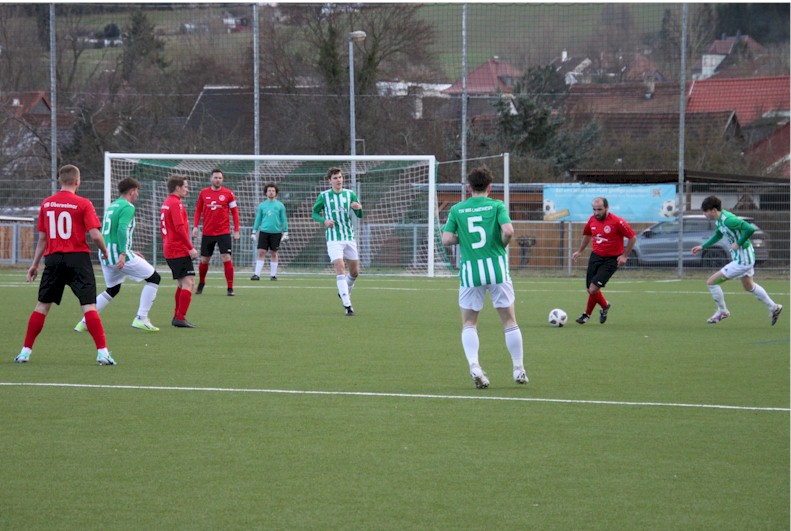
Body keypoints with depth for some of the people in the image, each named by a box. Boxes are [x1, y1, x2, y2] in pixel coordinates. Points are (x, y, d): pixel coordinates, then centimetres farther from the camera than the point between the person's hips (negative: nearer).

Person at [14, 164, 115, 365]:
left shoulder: (47, 204, 6)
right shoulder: (83, 204, -6)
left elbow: (42, 238, 10)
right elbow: (95, 235, -12)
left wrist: (35, 264, 18)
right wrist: (104, 251, 8)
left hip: (53, 258, 3)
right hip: (78, 258, -3)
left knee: (42, 305, 12)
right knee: (89, 306, -5)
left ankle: (26, 351, 14)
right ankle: (102, 352, -12)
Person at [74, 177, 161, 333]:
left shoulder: (111, 206, 19)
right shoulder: (127, 207, -8)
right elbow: (123, 229, -23)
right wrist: (123, 254, -28)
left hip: (106, 255, 9)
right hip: (119, 252, -9)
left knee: (112, 290, 24)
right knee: (154, 278, 2)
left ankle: (84, 322, 15)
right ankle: (141, 319, -3)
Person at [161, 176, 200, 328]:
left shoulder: (166, 204, 17)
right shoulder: (176, 204, -13)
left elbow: (163, 228, 23)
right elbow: (180, 228, -21)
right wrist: (191, 247, -19)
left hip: (169, 251, 10)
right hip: (180, 251, -10)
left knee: (183, 284, 16)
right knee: (189, 283, -11)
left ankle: (177, 317, 17)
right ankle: (180, 318, -17)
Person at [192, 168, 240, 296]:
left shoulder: (228, 193, -2)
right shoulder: (203, 193, 4)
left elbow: (235, 212, 2)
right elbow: (198, 210, 11)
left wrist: (236, 230, -2)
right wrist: (195, 226, 1)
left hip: (224, 232, -2)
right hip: (207, 233, 2)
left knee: (227, 259, -11)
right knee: (204, 260, 9)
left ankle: (230, 288, -6)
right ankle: (201, 283, 32)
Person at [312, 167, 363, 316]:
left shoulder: (349, 194, 5)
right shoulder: (324, 196, 0)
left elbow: (360, 215, 4)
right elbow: (314, 213, 8)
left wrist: (359, 208, -20)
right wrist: (324, 221, -13)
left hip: (349, 238, 4)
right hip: (333, 239, -4)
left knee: (355, 272, 9)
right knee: (340, 269, -18)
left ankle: (344, 292, 39)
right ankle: (347, 305, -20)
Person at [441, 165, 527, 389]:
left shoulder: (457, 210, 5)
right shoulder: (497, 206, 0)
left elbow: (446, 239, -2)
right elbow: (508, 230, -15)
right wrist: (502, 245, 5)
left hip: (470, 270, 1)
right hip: (496, 267, -1)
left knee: (469, 323, 9)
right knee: (509, 321, 11)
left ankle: (474, 365, -12)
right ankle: (518, 369, 15)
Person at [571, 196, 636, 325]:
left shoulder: (617, 222, -17)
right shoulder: (592, 220, 1)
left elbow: (632, 237, -9)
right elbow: (587, 235, 22)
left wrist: (624, 256, -12)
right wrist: (579, 251, 18)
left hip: (611, 260, -6)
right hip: (595, 256, 6)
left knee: (593, 289, -15)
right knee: (590, 290, 9)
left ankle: (587, 314, 8)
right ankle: (604, 306, 38)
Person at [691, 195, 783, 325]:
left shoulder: (728, 220, -29)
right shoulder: (719, 219, 1)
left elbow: (750, 229, -35)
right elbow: (718, 235, 21)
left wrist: (738, 243, -25)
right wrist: (702, 246, 16)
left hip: (742, 261, -10)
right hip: (747, 257, 10)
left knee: (711, 282, -6)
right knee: (749, 286, 31)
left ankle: (722, 311, 14)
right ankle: (774, 308, 44)